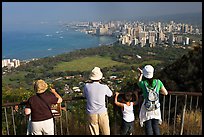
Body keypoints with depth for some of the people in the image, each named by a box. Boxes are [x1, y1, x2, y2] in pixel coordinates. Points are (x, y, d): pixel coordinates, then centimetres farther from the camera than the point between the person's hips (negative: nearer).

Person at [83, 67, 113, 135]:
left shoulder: (87, 86, -11)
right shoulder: (104, 87, -13)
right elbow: (110, 94, 8)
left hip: (91, 114, 1)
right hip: (102, 113, -1)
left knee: (94, 133, 16)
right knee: (106, 132, 16)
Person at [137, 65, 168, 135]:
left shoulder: (143, 83, -16)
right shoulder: (158, 82, -12)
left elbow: (138, 82, 11)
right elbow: (165, 93, 0)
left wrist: (141, 74, 23)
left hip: (147, 109, -2)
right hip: (156, 109, 2)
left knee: (148, 127, 11)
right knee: (156, 126, 15)